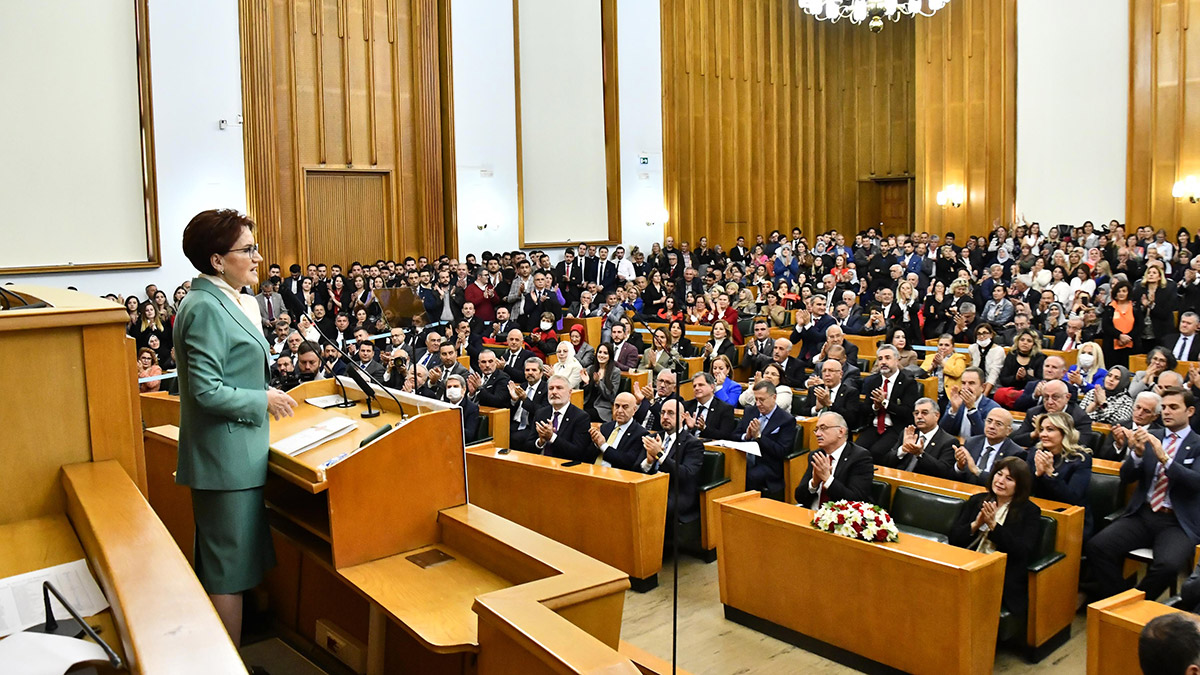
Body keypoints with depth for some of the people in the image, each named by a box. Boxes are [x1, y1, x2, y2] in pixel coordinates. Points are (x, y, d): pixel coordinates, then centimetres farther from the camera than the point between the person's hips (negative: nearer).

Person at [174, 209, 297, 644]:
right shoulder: (206, 307, -19)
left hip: (238, 450, 10)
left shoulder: (228, 301, 11)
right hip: (226, 456, -10)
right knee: (229, 571, 0)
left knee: (223, 564, 20)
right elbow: (206, 391, -23)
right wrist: (263, 401, -14)